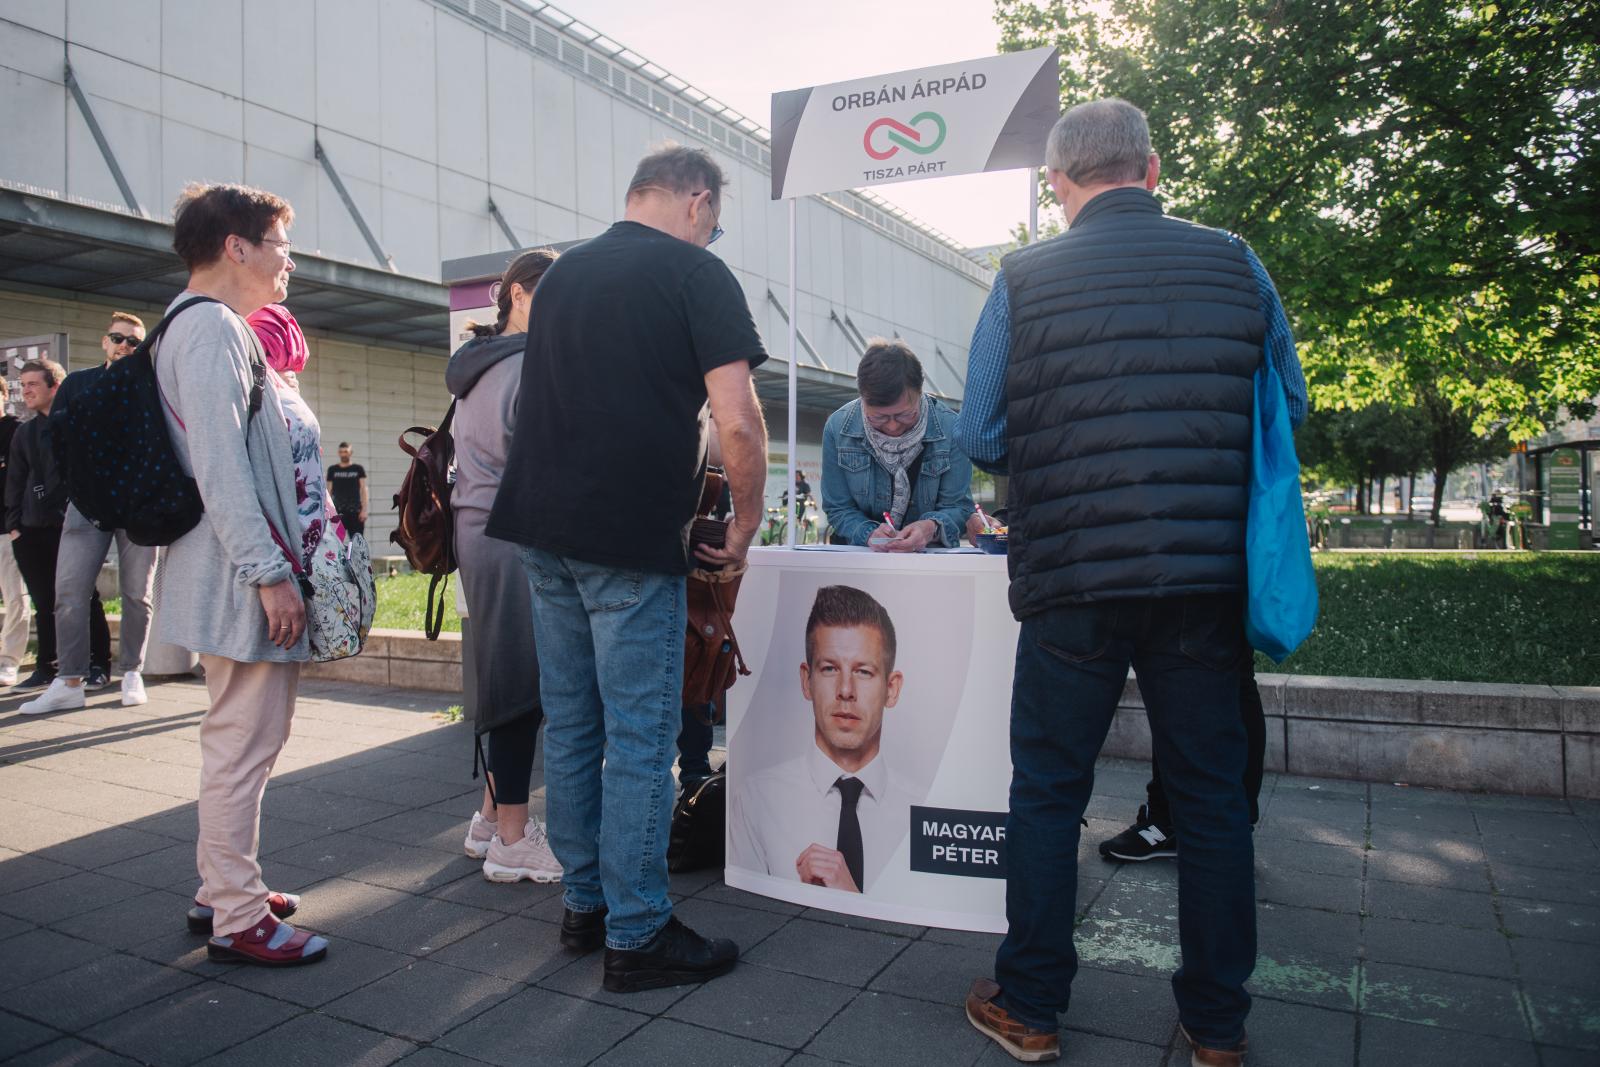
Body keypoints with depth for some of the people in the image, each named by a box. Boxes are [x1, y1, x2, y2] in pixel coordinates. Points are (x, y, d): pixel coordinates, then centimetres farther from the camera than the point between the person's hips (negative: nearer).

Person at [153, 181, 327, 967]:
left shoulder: (217, 329, 19)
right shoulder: (211, 327, -13)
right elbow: (220, 464, -22)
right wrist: (268, 572, -23)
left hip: (250, 573, 11)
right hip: (244, 577, -11)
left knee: (240, 738, 17)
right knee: (244, 742, -4)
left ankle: (222, 890, 29)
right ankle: (237, 919, 5)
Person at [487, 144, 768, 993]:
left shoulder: (561, 273, 16)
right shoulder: (696, 274, -5)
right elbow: (736, 422, -14)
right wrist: (745, 524, -1)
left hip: (542, 526, 7)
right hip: (631, 540, -7)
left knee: (570, 726, 14)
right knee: (639, 740, 1)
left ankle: (583, 904, 26)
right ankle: (637, 937, 10)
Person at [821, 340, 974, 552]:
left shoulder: (949, 428, -10)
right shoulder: (837, 428, -8)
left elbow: (958, 506, -6)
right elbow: (838, 509, -2)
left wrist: (932, 527, -26)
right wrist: (869, 534, -21)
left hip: (931, 554, -2)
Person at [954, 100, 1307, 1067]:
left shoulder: (1024, 278, -2)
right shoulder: (1235, 262, 4)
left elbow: (983, 438, -1)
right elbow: (1291, 409, 11)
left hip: (1073, 579, -2)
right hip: (1208, 578, 2)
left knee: (1047, 795, 11)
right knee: (1214, 798, 14)